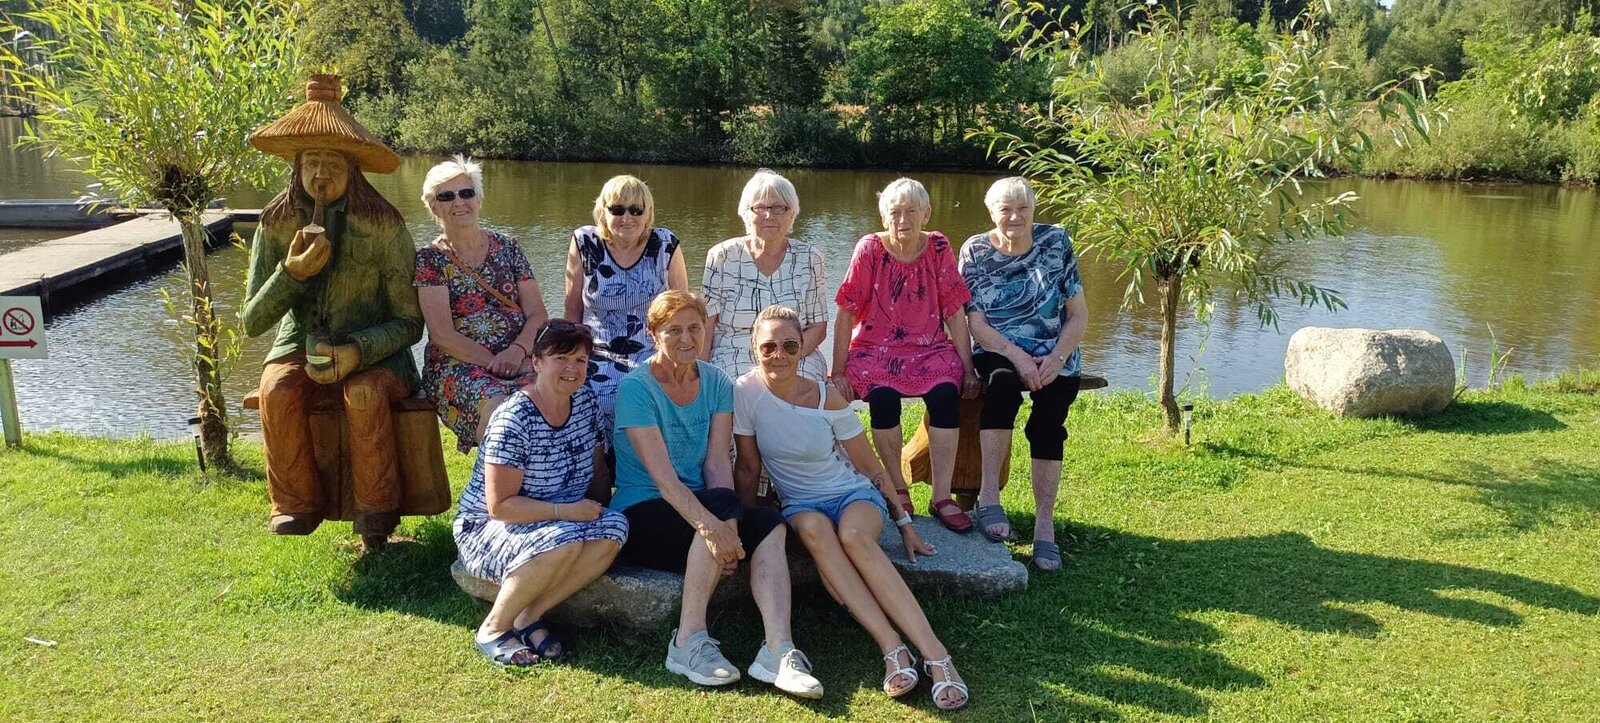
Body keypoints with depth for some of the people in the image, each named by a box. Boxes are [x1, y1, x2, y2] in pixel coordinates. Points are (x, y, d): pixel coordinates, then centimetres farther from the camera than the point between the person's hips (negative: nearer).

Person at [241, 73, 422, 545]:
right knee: (278, 391, -29)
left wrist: (357, 351, -26)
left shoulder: (383, 225, -11)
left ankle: (377, 512, -17)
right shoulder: (276, 225, -3)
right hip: (301, 347, 2)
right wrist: (291, 271, -21)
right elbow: (252, 323, -4)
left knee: (364, 393, -34)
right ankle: (297, 504, -11)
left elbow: (410, 321, -9)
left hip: (374, 352, -2)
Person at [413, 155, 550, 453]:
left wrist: (518, 350, -12)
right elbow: (442, 333, -5)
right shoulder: (429, 259, 5)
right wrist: (494, 362, -16)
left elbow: (538, 314, 8)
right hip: (457, 366, -3)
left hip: (518, 360, 3)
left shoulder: (507, 247, 14)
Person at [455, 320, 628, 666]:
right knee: (564, 541, -36)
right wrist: (567, 511, -27)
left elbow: (597, 467, 11)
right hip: (487, 527, -7)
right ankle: (493, 628, -13)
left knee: (613, 528, -23)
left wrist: (595, 506, -8)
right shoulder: (514, 419, -22)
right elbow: (500, 505, -23)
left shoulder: (586, 401, -1)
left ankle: (529, 618, -10)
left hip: (561, 521, 7)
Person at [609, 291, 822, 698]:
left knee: (769, 525, -22)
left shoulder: (716, 383, 4)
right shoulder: (635, 388, -12)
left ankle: (778, 650, -31)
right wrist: (711, 524, -37)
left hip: (697, 511, 5)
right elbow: (662, 476, -23)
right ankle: (688, 642, -25)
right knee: (722, 503, -32)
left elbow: (718, 463, -6)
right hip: (641, 516, -5)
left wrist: (726, 527, -23)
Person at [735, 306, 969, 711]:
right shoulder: (746, 392, -10)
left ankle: (936, 655, -40)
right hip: (800, 505, 1)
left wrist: (905, 522, 0)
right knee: (814, 529, -37)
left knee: (853, 535, -36)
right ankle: (893, 650, -40)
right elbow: (748, 469, -2)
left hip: (855, 494, 0)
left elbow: (871, 467, -1)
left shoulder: (827, 399, -9)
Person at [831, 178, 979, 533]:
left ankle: (942, 498, -19)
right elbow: (845, 315, -6)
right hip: (875, 349, -2)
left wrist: (968, 367, -3)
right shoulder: (870, 249, -6)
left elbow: (954, 312, 3)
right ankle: (898, 491, -12)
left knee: (946, 392, -28)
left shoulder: (938, 248, 0)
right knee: (883, 396, -32)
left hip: (927, 347, 2)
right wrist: (838, 372, -10)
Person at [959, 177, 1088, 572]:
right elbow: (976, 323, -5)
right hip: (998, 351, -1)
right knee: (1004, 382, -35)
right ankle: (989, 493, -34)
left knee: (1048, 421, -26)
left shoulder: (1055, 242, 2)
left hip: (1054, 357, 1)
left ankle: (1044, 523, -20)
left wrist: (1057, 358, -14)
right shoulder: (975, 251, 0)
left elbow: (1078, 314, 2)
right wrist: (1019, 358, -19)